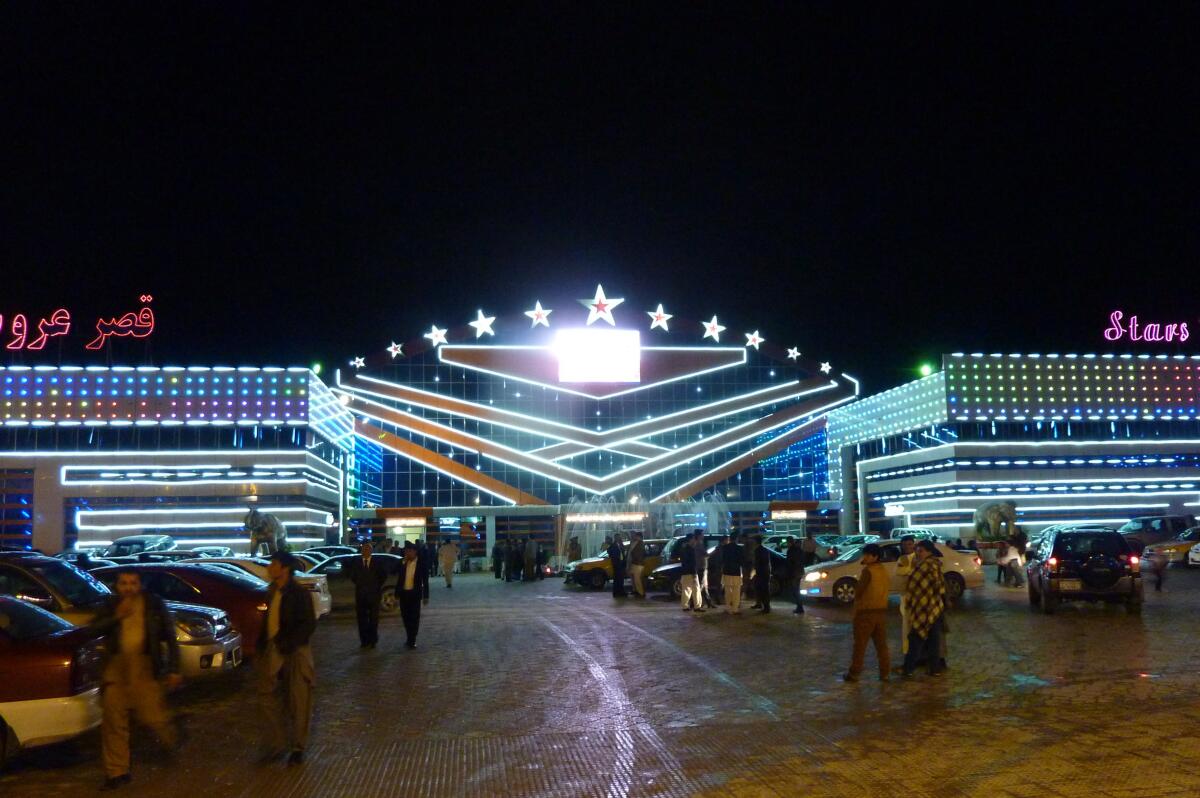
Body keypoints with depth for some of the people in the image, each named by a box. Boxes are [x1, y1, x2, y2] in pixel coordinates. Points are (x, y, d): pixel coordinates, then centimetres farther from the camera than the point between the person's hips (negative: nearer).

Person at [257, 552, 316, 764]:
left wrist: (287, 645, -21)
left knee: (298, 702, 3)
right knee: (267, 697, 5)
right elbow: (269, 620, 17)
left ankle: (298, 747, 15)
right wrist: (262, 646, 10)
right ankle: (277, 743, 18)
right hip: (273, 651, 7)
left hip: (293, 652, -7)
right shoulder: (272, 591, 9)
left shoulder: (299, 594, -12)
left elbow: (309, 624, -15)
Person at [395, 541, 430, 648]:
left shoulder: (421, 564, -5)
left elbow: (425, 581, -3)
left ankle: (412, 640, 7)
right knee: (405, 616, 9)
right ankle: (409, 638, 25)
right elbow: (399, 579, 9)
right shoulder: (403, 564, 4)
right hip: (404, 593, 3)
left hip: (415, 594, -3)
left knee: (414, 617, 0)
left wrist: (425, 596, -6)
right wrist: (397, 594, 6)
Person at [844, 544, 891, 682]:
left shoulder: (868, 570, -15)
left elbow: (858, 592, -14)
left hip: (866, 611, -7)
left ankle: (854, 673, 4)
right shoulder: (884, 571, 9)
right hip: (881, 611, 7)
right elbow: (886, 589, 15)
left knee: (860, 645, -1)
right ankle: (884, 673, 10)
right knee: (881, 644, 11)